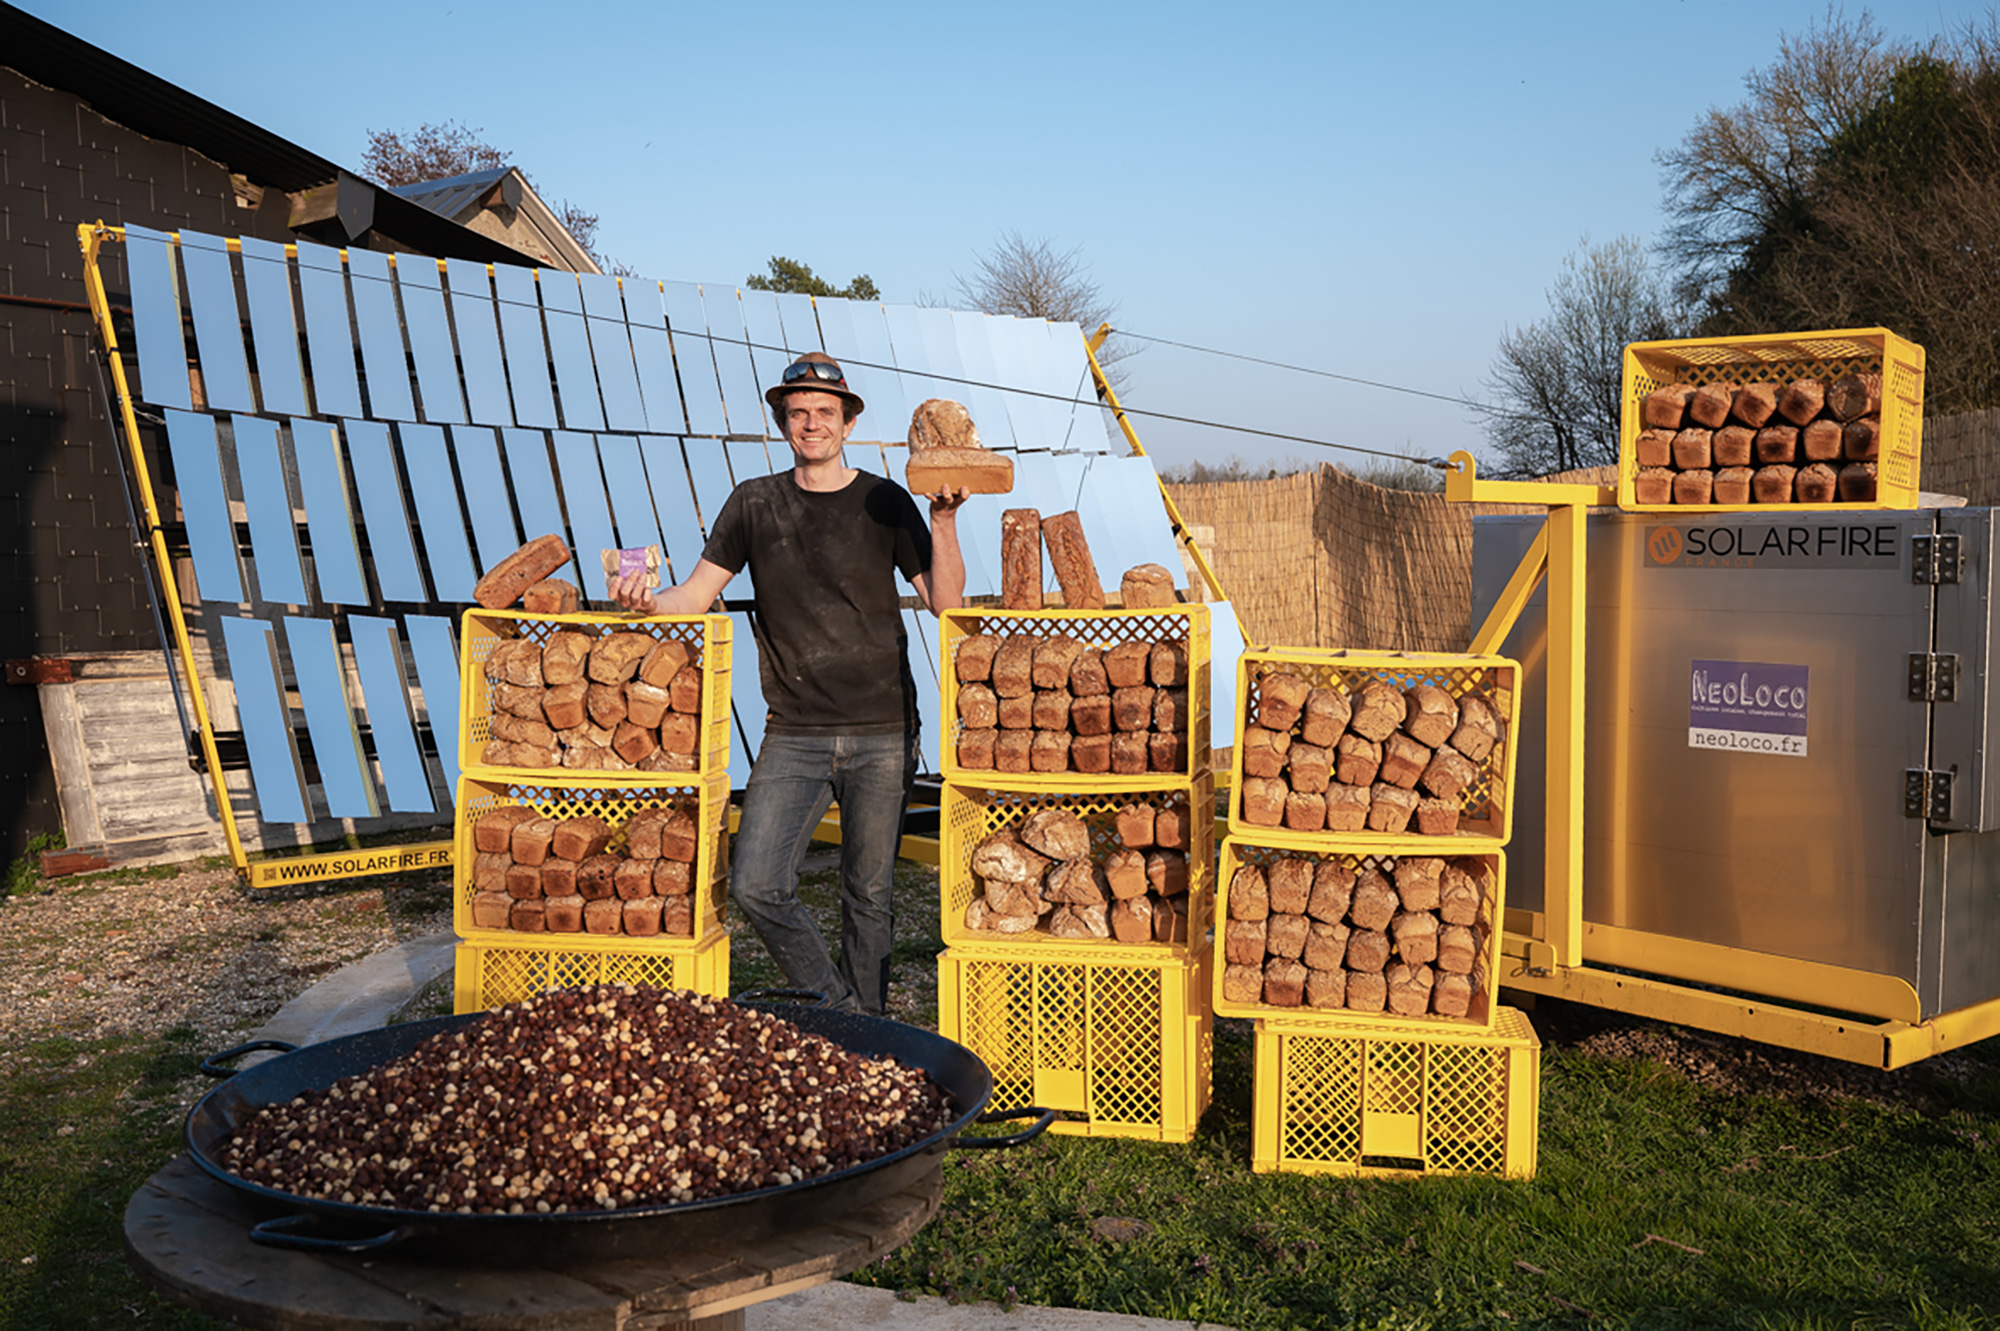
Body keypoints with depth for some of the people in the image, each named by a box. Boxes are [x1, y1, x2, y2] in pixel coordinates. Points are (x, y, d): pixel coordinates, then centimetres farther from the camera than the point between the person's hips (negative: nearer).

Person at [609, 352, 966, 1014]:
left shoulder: (884, 501, 4)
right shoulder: (754, 503, 7)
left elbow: (945, 602, -1)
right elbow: (696, 595, 6)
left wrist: (943, 520, -13)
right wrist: (645, 601, -14)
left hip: (882, 734, -1)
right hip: (794, 734, 1)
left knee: (869, 896, 7)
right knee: (757, 886, -11)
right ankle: (839, 1012, 11)